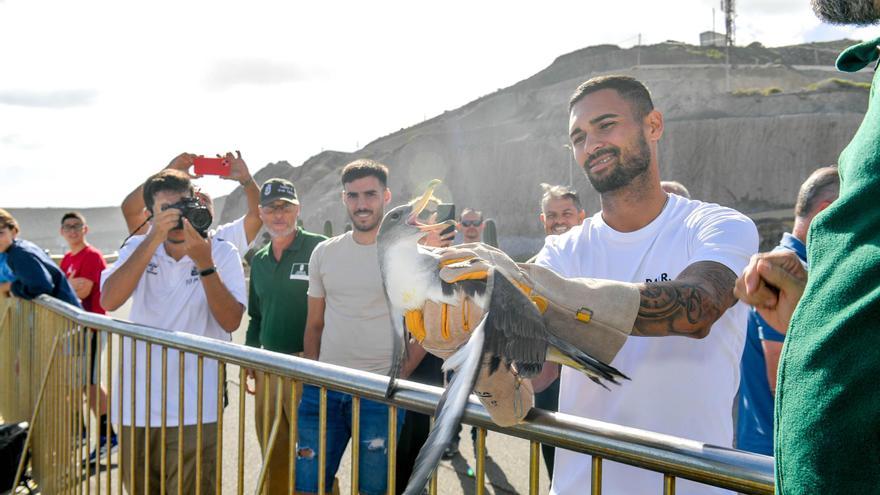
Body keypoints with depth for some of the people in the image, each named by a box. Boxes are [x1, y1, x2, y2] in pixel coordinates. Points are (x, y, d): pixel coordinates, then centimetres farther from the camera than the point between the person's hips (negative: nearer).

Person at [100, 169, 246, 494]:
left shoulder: (222, 252, -3)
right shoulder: (138, 247, 3)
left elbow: (231, 321, -12)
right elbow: (109, 301, -14)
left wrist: (204, 264, -23)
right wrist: (153, 240, -21)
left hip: (193, 409, -3)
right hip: (136, 405, 3)